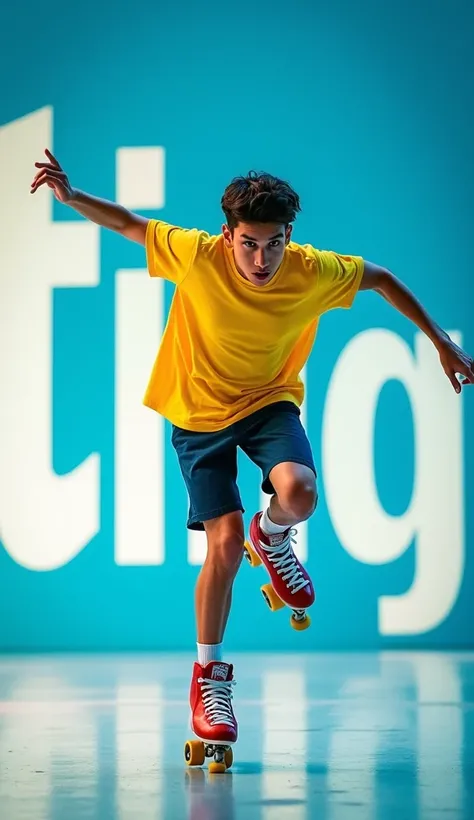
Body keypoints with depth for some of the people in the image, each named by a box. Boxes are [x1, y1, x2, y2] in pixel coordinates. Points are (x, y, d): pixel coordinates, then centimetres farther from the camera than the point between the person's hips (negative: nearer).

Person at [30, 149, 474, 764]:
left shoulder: (315, 272, -20)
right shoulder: (197, 255, -24)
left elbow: (381, 277, -1)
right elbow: (129, 224, -9)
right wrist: (71, 197, -25)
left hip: (270, 402, 1)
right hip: (198, 410, -1)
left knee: (299, 493, -30)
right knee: (224, 541, -11)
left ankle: (273, 537, 9)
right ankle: (209, 675, 10)